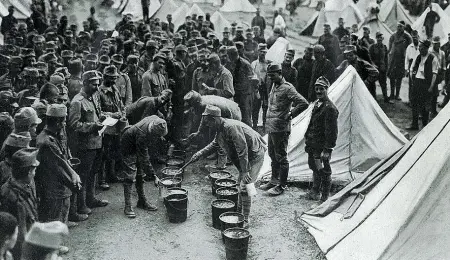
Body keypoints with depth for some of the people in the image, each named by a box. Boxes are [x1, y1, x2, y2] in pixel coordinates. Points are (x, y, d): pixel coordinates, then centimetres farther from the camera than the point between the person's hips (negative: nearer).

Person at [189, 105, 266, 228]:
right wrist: (200, 153, 15)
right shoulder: (221, 129, 4)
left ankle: (245, 220, 0)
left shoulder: (231, 127, -28)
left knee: (244, 187, -9)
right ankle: (239, 211, 34)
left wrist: (245, 171, -29)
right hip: (248, 155, 10)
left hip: (255, 155, -10)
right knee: (241, 182, 19)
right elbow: (214, 144, 22)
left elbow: (242, 149, -30)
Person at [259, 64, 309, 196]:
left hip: (280, 129, -9)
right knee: (273, 155, 18)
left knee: (281, 157, 0)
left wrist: (289, 115, -16)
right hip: (271, 127, 9)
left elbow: (304, 103, -21)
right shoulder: (274, 86, 11)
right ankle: (274, 180, 31)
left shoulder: (287, 88, -16)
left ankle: (281, 186, 10)